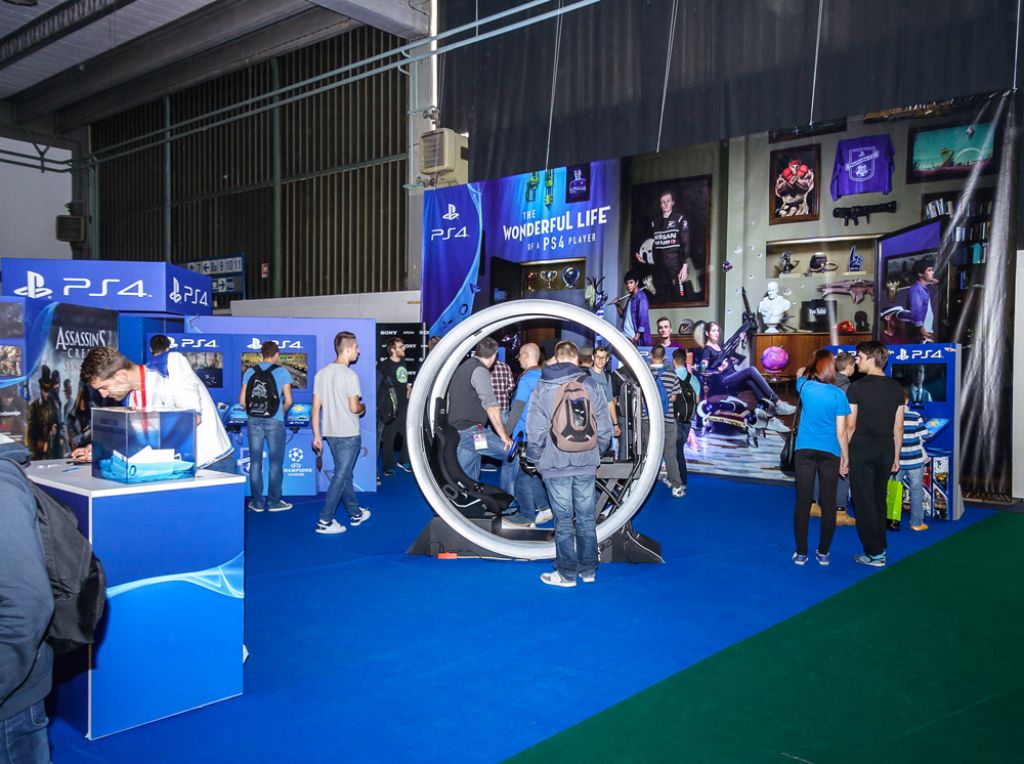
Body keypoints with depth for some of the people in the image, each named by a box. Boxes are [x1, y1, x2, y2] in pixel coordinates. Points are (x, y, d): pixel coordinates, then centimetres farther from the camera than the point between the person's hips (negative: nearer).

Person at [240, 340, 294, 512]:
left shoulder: (250, 372, 5)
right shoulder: (282, 372, -3)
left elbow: (242, 400, 2)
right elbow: (288, 401, -6)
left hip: (254, 421, 3)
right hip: (274, 421, -3)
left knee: (255, 462, 9)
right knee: (275, 463, 6)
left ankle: (257, 502, 14)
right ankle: (273, 502, 11)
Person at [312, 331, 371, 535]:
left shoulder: (321, 373, 5)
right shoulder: (349, 375, -16)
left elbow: (316, 407, 5)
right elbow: (354, 408, -19)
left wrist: (317, 435, 9)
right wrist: (363, 407, 5)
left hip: (330, 433, 7)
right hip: (348, 434, -7)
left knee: (345, 473, 18)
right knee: (340, 476, 0)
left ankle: (355, 513, 31)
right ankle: (325, 521, 1)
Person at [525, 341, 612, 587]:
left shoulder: (542, 388, -5)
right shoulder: (591, 385, 0)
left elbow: (536, 432, -8)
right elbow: (604, 428, 1)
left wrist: (532, 460, 6)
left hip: (555, 464, -2)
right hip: (586, 464, 2)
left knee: (563, 520, 5)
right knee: (586, 518, 12)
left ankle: (567, 573, 13)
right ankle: (588, 570, 21)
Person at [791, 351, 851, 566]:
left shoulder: (805, 386, -2)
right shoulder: (838, 394, -8)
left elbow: (800, 372, 25)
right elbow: (841, 432, -4)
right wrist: (846, 458, 4)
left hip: (804, 450, 2)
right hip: (830, 452, -1)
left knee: (803, 502, 4)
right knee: (828, 504, 8)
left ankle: (801, 553, 9)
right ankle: (823, 553, 15)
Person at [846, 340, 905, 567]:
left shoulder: (857, 387, -10)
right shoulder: (896, 388, 4)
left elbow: (850, 425, -9)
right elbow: (898, 427, 7)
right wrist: (896, 456, 14)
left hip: (861, 449, -5)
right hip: (885, 450, 5)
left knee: (864, 501, 2)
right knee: (879, 499, 15)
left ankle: (874, 554, 5)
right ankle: (880, 549, 21)